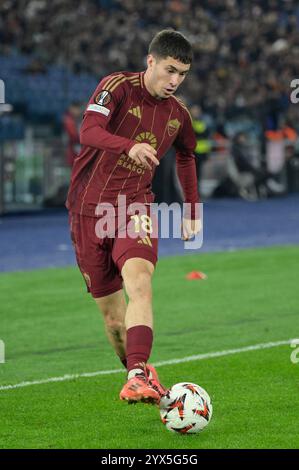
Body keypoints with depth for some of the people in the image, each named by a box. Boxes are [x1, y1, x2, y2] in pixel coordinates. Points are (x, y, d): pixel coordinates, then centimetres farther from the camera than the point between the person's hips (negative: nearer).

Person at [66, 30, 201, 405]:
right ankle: (138, 373, 27)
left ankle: (138, 379, -39)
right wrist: (130, 146, -42)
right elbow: (88, 132, -24)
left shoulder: (177, 115, 8)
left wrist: (192, 209, 31)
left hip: (135, 207, 2)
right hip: (89, 208, -2)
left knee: (139, 281, -27)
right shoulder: (118, 86, -7)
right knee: (112, 315, 3)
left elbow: (185, 156, 30)